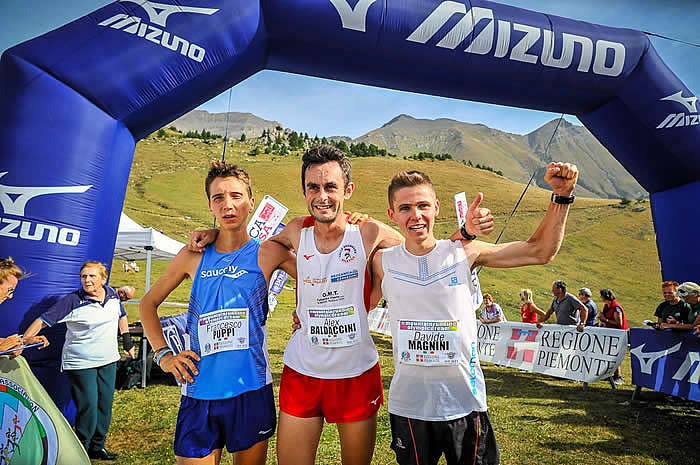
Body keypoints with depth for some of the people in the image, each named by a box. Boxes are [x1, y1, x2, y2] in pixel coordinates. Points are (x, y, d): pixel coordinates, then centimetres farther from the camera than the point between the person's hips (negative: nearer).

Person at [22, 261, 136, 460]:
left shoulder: (112, 294, -1)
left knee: (105, 407, 13)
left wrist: (127, 340, 15)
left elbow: (121, 315, 17)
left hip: (108, 361, 5)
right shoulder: (72, 301, -15)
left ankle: (97, 447, 32)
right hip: (81, 364, -5)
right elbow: (43, 320, -16)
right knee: (88, 409, -1)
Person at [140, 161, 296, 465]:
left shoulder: (268, 253, -5)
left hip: (252, 392, -1)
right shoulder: (193, 256, 2)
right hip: (198, 394, 1)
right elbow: (148, 304, 14)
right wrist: (163, 355, 6)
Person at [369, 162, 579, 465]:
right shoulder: (382, 262, -5)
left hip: (464, 402, 0)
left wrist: (562, 196, -8)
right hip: (408, 405, 0)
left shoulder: (464, 253, -7)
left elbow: (540, 251, 1)